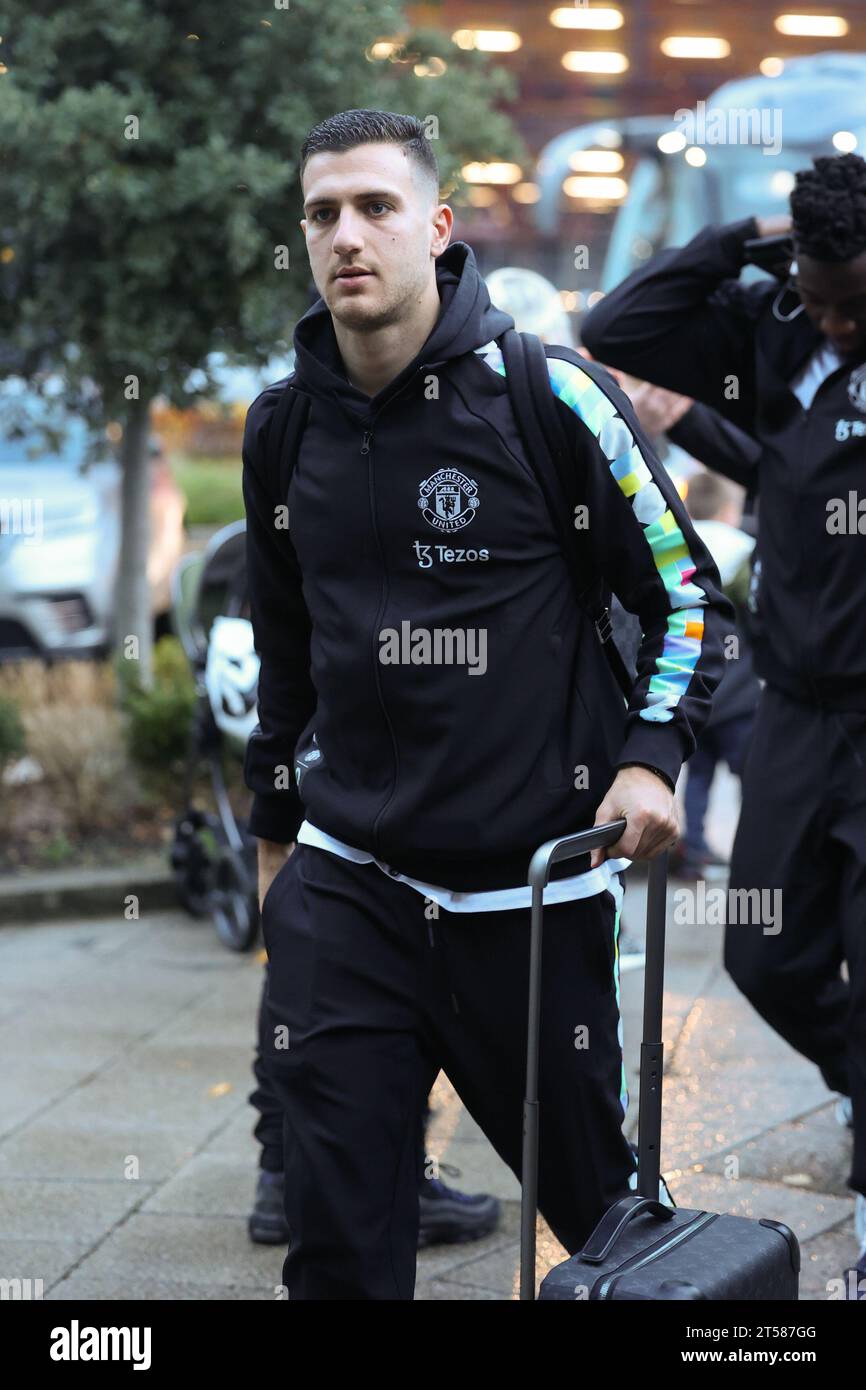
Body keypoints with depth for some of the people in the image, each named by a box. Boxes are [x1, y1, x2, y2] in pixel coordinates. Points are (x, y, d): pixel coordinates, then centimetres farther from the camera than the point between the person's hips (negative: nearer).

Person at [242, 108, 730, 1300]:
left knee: (593, 1186, 11)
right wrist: (274, 830, 24)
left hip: (535, 888, -3)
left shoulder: (551, 398, -8)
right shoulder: (283, 429, 5)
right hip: (345, 887, 3)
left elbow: (688, 595, -1)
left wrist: (649, 758, -15)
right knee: (339, 1241, -2)